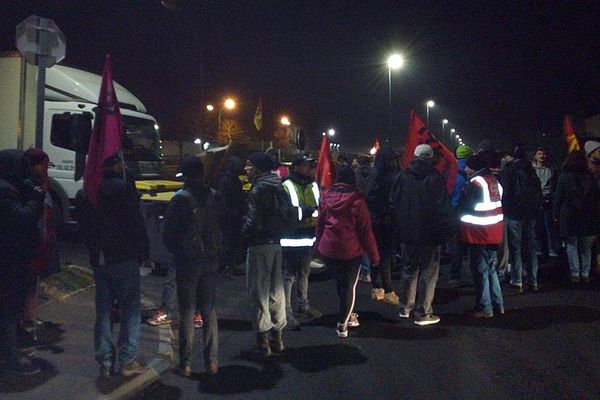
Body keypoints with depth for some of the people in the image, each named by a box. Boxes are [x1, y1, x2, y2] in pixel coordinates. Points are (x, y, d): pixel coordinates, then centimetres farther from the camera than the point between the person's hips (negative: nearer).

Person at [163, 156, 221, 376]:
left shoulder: (180, 199, -13)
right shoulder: (215, 197, -1)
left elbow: (168, 234, -9)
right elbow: (224, 227, 4)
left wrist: (176, 251, 9)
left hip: (187, 261, -4)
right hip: (211, 260, 4)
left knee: (187, 312, 5)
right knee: (209, 310, 13)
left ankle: (186, 363, 9)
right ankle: (211, 360, 16)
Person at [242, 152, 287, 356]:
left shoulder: (258, 189, -15)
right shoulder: (278, 187, 9)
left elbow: (254, 222, -20)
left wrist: (243, 228, -1)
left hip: (260, 245, -8)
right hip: (277, 243, 8)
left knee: (258, 291, 2)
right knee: (276, 290, 15)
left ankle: (263, 337, 6)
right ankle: (277, 336, 25)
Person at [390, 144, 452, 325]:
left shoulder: (402, 176, 1)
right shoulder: (434, 177, -11)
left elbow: (394, 202, 7)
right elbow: (442, 207, -11)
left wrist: (400, 228, 14)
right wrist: (444, 230, -1)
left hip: (408, 231, 5)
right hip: (429, 233, -5)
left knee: (410, 268, 18)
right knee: (428, 271, 3)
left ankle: (405, 307, 26)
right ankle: (422, 313, 5)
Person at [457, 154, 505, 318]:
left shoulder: (474, 183, -15)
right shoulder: (494, 181, 10)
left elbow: (463, 207, -13)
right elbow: (499, 203, 15)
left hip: (479, 234, -8)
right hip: (494, 233, 8)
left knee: (480, 271, -1)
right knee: (491, 269, 18)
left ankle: (485, 308, 5)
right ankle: (498, 304, 24)